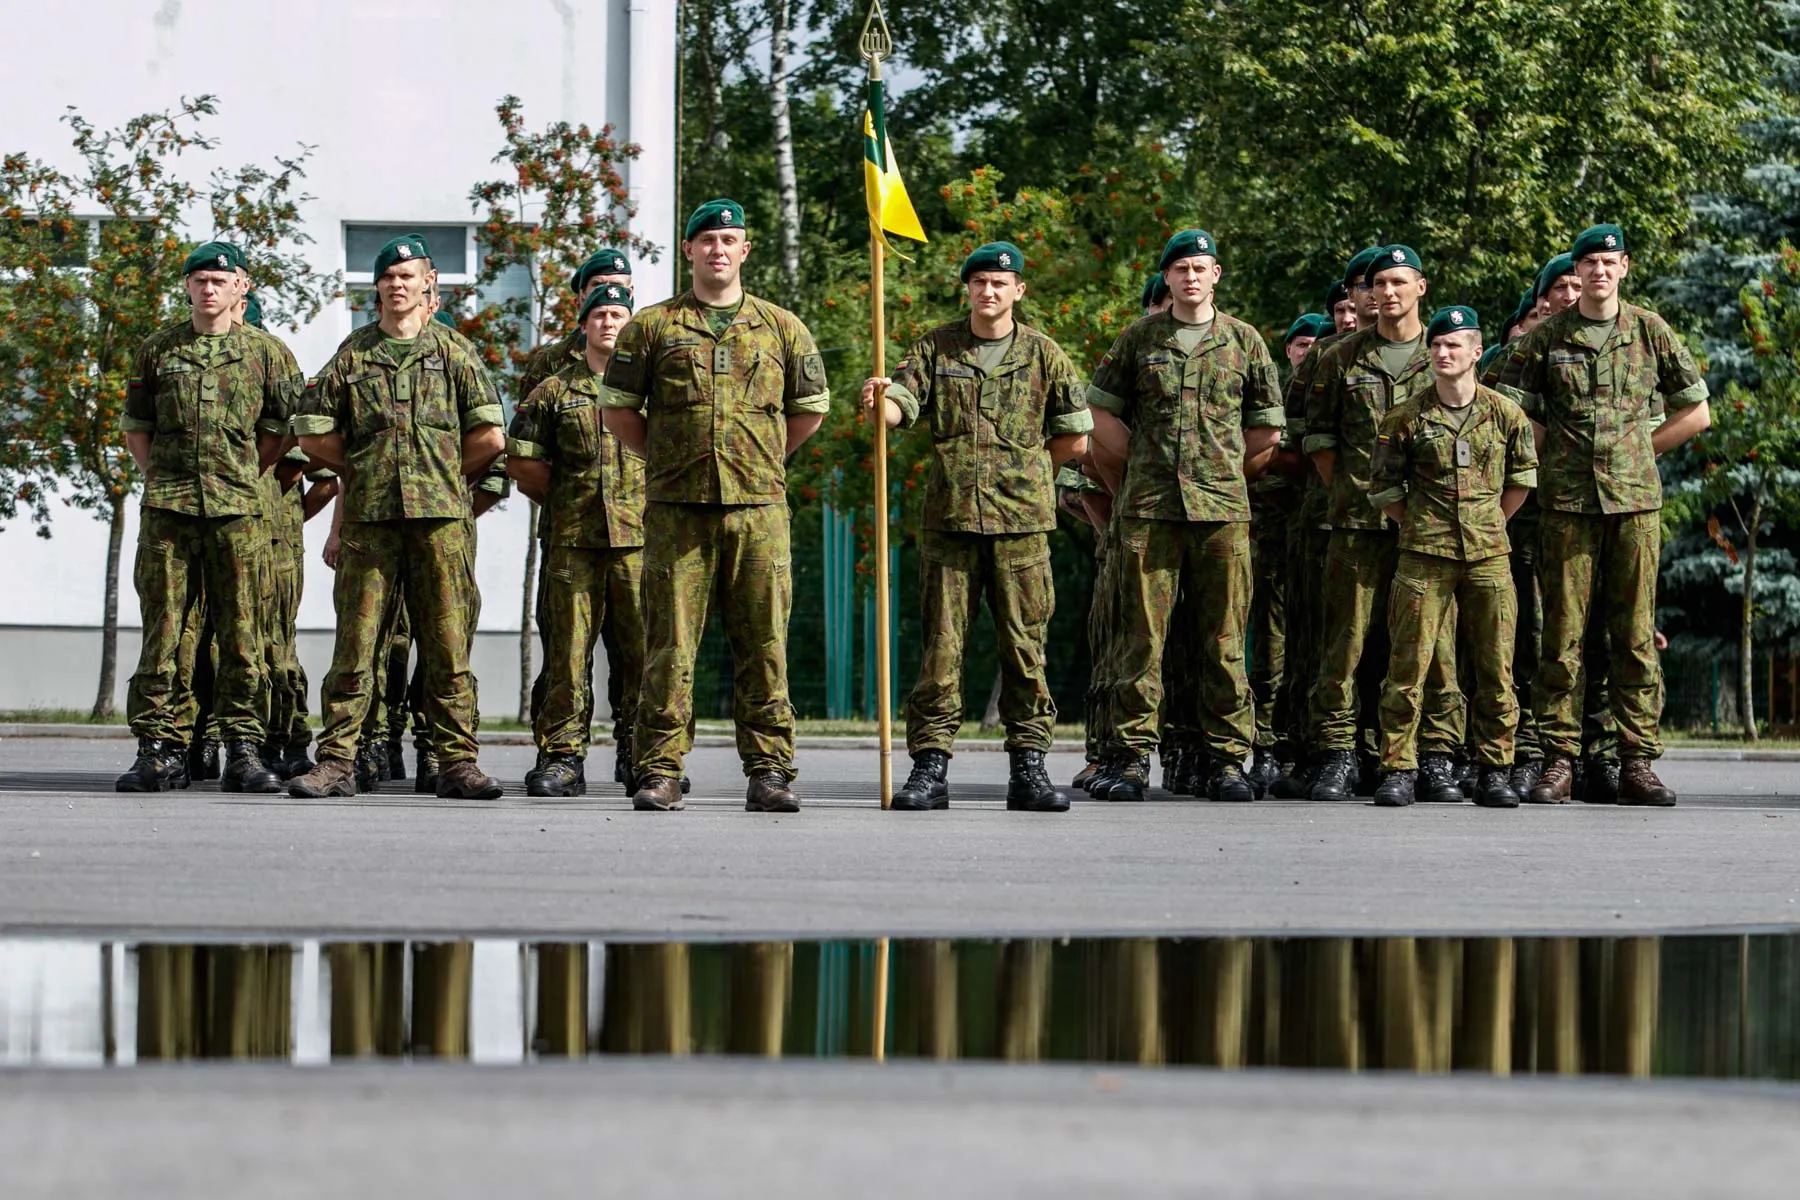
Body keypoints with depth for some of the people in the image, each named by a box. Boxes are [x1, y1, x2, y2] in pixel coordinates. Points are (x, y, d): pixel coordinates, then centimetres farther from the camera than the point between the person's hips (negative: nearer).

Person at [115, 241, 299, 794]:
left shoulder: (265, 352, 7)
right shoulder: (157, 350, 10)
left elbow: (278, 432, 13)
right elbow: (135, 428, 15)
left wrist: (241, 478, 7)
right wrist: (163, 479, 6)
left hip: (237, 510, -1)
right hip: (167, 509, 1)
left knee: (240, 634, 0)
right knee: (162, 630, -1)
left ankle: (243, 751, 5)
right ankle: (159, 750, 2)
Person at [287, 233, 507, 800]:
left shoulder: (453, 354, 9)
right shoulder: (353, 355, 10)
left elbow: (489, 437, 7)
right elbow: (314, 435, 12)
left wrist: (442, 476, 8)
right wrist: (364, 473, 10)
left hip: (441, 518, 0)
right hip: (368, 518, 0)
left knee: (448, 646, 0)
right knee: (354, 645, -1)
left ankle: (457, 762, 3)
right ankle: (336, 762, 0)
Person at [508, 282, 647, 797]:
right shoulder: (554, 392, 12)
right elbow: (522, 462, 11)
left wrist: (652, 503, 4)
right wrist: (567, 501, 7)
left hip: (638, 541, 0)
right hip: (572, 542, 0)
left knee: (641, 652, -1)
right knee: (567, 652, -2)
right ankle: (563, 758, 2)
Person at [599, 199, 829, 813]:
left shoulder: (780, 327, 12)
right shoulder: (653, 326, 8)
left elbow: (810, 409, 20)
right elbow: (617, 409, 12)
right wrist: (666, 459, 10)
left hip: (758, 508, 1)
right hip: (676, 509, -1)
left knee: (763, 642, 0)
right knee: (670, 642, -2)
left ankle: (769, 770, 4)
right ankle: (660, 771, 1)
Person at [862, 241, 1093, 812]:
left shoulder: (1043, 354, 7)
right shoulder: (935, 348, 9)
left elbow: (1074, 437, 11)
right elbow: (901, 407, -5)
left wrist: (1022, 469, 8)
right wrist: (882, 401, -27)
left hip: (1021, 522, 0)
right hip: (949, 518, 0)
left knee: (1024, 647, 1)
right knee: (941, 645, 0)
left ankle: (1029, 769, 5)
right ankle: (930, 766, 2)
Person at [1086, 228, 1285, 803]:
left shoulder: (1244, 341, 10)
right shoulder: (1138, 340, 9)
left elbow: (1267, 431, 14)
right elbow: (1102, 415, 13)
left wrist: (1229, 479, 12)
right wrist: (1139, 474, 9)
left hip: (1222, 508, 0)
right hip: (1149, 509, 0)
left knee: (1224, 639, 1)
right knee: (1142, 634, -2)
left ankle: (1226, 759, 5)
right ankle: (1133, 758, 1)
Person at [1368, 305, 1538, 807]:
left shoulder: (1504, 413, 5)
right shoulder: (1405, 418, 2)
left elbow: (1522, 478, 16)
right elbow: (1384, 487, 9)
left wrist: (1491, 524, 12)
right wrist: (1415, 527, 6)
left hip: (1489, 556, 1)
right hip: (1424, 557, -1)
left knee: (1495, 667, 2)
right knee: (1409, 664, -5)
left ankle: (1494, 771, 10)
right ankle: (1398, 769, 0)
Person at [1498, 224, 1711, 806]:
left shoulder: (1649, 331, 8)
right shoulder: (1545, 338, 6)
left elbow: (1696, 412, 12)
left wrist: (1638, 449, 7)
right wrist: (1555, 462, 2)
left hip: (1635, 499, 1)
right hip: (1567, 501, 0)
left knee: (1636, 633, 0)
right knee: (1563, 633, -2)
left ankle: (1638, 762, 2)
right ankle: (1559, 762, 0)